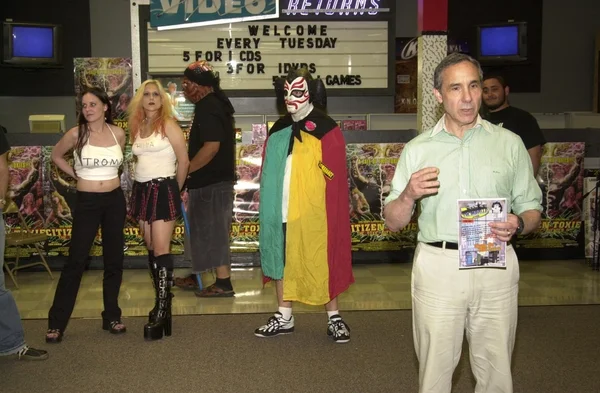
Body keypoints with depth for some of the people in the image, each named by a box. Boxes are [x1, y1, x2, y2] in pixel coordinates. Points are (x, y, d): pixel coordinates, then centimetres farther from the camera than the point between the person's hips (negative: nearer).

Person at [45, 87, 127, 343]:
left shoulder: (118, 134, -1)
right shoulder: (76, 134, -8)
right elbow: (56, 156, 8)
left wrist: (108, 173, 7)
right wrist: (78, 175, 3)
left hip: (115, 200, 3)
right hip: (87, 202, -3)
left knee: (114, 259, 8)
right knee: (76, 261, -3)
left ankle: (111, 316, 21)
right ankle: (56, 322, 6)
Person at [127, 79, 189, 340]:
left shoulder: (168, 125, -5)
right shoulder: (137, 126, 13)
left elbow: (183, 160, -4)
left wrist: (175, 190, 5)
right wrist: (143, 186, 10)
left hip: (163, 189, -7)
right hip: (142, 190, 7)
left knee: (161, 249, -10)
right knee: (151, 248, 9)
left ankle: (162, 310, -8)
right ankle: (162, 301, 18)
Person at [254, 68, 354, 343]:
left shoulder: (326, 130, -8)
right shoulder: (278, 130, 11)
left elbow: (336, 177, -11)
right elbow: (268, 172, 13)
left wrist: (330, 211, -15)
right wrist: (267, 207, 10)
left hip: (313, 211, -6)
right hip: (281, 212, 6)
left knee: (322, 262, 4)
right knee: (281, 260, 12)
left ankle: (334, 317, 19)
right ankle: (284, 318, 26)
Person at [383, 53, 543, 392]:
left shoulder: (510, 143, 6)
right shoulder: (417, 150, 6)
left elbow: (532, 209, 8)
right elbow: (394, 223, 6)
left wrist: (518, 224, -14)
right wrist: (409, 195, -14)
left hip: (495, 266, 0)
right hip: (438, 265, 0)